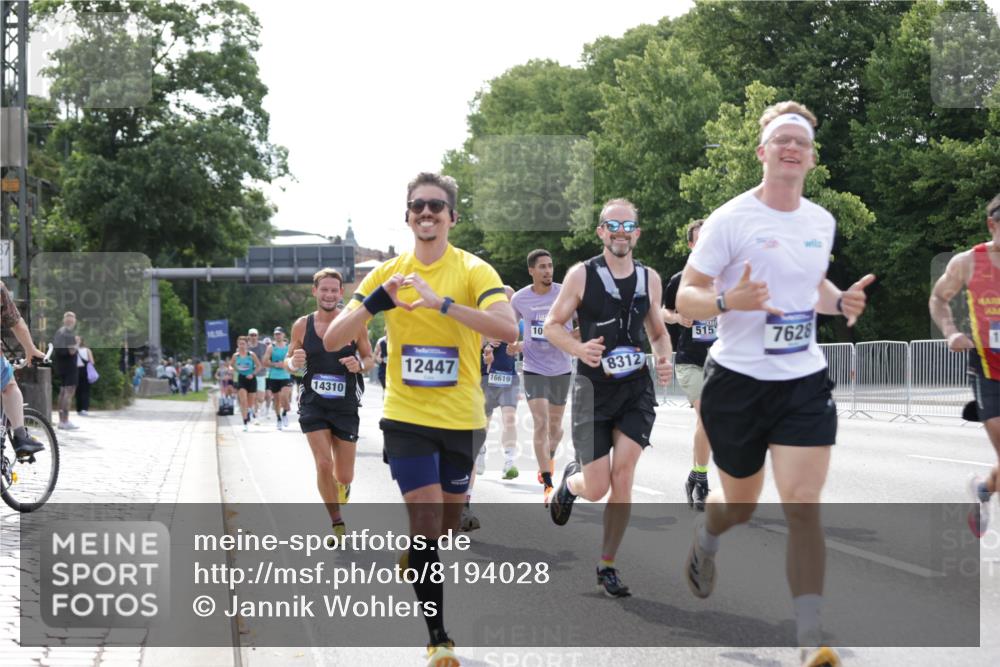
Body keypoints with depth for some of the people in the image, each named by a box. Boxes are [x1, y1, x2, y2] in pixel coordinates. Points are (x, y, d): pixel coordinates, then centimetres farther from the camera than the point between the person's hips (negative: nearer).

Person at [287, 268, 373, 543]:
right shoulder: (302, 325, -1)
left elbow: (370, 359, 5)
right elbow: (289, 361, 9)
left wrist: (360, 365, -18)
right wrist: (293, 363, -14)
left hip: (346, 407, 0)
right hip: (313, 404, 0)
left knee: (344, 476, 5)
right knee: (324, 465, -15)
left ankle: (340, 493, 44)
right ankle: (337, 524, 4)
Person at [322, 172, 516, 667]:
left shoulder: (473, 271, -8)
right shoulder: (387, 274, 1)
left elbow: (508, 330, -25)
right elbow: (332, 341, -3)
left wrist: (442, 302, -34)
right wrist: (375, 303, -21)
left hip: (461, 419, 0)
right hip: (406, 417, 0)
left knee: (446, 524, 13)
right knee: (426, 518, -11)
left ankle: (414, 557, 48)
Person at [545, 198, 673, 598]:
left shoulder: (650, 279, 7)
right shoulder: (581, 275, -4)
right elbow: (552, 325, 0)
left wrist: (664, 359, -1)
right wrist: (579, 349, -20)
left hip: (637, 388, 2)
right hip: (593, 387, -2)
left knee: (623, 475, -10)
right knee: (596, 488, -4)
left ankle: (607, 566, 5)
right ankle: (570, 479, 36)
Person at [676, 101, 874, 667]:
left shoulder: (822, 222, 6)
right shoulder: (731, 218, -10)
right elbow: (685, 299, -10)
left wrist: (839, 301, 2)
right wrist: (727, 301, -31)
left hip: (805, 381, 3)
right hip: (738, 381, -3)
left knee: (804, 507, -9)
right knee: (740, 504, 12)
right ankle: (706, 540, 51)